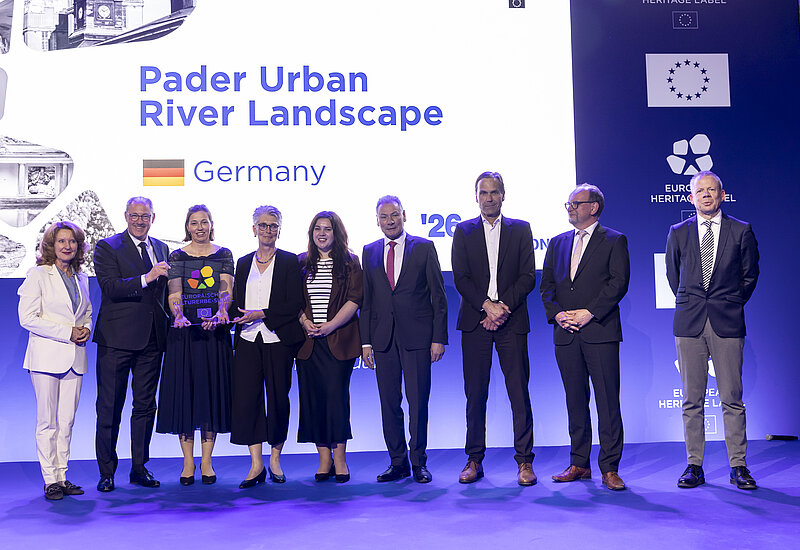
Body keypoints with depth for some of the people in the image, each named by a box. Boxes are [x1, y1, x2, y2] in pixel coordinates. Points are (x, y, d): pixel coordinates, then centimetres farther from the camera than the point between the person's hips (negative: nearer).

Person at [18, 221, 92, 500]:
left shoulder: (81, 278, 13)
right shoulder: (38, 275, -3)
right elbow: (28, 318, -9)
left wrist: (86, 329, 1)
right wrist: (67, 332, -14)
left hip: (74, 357, 5)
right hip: (46, 356, -5)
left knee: (67, 421, 6)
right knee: (47, 421, -1)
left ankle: (62, 476, 14)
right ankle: (50, 480, 7)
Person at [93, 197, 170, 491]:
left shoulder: (161, 248, 14)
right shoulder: (107, 247, -3)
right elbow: (110, 287, -16)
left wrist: (169, 322, 8)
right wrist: (146, 278, -27)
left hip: (152, 339, 5)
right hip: (117, 339, -5)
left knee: (146, 405, 10)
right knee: (109, 407, 2)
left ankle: (139, 467, 21)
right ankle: (106, 472, 13)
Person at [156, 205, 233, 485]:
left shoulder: (224, 254, 7)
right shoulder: (177, 256, 6)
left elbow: (226, 289, -6)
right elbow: (174, 293, -6)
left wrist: (220, 313, -26)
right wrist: (179, 315, -26)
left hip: (215, 330, 0)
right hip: (184, 332, 0)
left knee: (212, 391, 2)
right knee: (184, 391, 1)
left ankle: (206, 462, 12)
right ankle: (188, 463, 10)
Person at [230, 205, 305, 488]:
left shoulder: (290, 262, 2)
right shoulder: (243, 263, 15)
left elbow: (295, 303, -6)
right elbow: (237, 303, 18)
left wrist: (262, 314, -14)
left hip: (278, 340, -3)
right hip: (248, 340, 3)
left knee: (278, 399, 2)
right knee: (246, 398, -4)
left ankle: (275, 458, 19)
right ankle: (256, 465, 2)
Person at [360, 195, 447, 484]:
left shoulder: (424, 248, 3)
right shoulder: (369, 252, 12)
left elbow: (438, 296, 1)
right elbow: (366, 300, 12)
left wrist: (438, 338, -6)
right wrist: (365, 341, 4)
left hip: (417, 336, -3)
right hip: (383, 338, 3)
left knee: (418, 401, -1)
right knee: (389, 402, 5)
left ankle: (419, 462, 12)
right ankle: (398, 462, 17)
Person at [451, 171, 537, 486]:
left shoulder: (520, 230, 10)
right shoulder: (463, 232, 11)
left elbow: (528, 276, 3)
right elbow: (460, 278, 2)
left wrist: (503, 307, -10)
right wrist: (487, 305, -11)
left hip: (511, 321, 0)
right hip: (475, 320, 1)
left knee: (519, 394, -3)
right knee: (475, 394, 2)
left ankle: (525, 462, 4)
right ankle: (474, 461, 11)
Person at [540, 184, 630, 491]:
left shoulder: (614, 241, 4)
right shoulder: (558, 243, 18)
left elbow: (619, 283, -6)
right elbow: (546, 285, 14)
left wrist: (588, 313, -14)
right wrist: (557, 314, -4)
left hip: (600, 331, -4)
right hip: (566, 333, 4)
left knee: (608, 401, -4)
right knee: (575, 400, 9)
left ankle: (609, 469, 2)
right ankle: (579, 464, 17)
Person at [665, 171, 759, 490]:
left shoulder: (741, 232, 5)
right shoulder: (678, 233, 9)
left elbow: (750, 275, 13)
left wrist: (730, 305, 11)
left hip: (727, 323, -1)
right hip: (689, 324, 1)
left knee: (732, 398, -1)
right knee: (692, 400, 3)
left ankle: (738, 467, 8)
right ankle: (694, 466, 10)